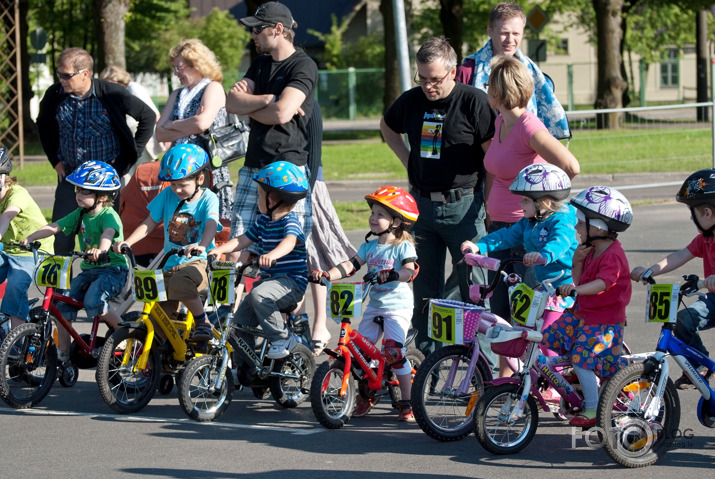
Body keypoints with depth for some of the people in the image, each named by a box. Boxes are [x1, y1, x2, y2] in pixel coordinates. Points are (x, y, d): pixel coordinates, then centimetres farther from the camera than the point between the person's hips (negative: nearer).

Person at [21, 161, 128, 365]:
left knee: (93, 302, -30)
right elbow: (54, 227, 3)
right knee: (63, 305, -7)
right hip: (89, 270, 7)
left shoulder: (109, 215, -13)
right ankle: (62, 354, 4)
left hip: (113, 269, -7)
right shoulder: (79, 215, 8)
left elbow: (108, 233, -34)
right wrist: (30, 238, -11)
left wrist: (100, 250, -55)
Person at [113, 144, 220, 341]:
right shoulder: (168, 195, 6)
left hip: (198, 263, -5)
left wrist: (201, 246, -45)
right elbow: (149, 223, 8)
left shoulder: (208, 199, -6)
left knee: (180, 280, -39)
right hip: (170, 265, 5)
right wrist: (127, 242, -8)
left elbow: (211, 225, -24)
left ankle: (203, 322, -21)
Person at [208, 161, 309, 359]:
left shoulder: (290, 221, -14)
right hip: (268, 279, 9)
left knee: (258, 295, -34)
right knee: (240, 320, 3)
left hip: (291, 281, -9)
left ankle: (283, 339, -21)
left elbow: (289, 241, -34)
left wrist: (272, 255, -55)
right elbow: (243, 240, 12)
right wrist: (219, 249, -6)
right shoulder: (263, 221, 12)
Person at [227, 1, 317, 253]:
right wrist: (268, 100, -8)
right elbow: (231, 103, 6)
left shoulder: (304, 66, -5)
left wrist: (247, 104, 0)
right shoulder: (261, 63, 19)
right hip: (253, 167, 7)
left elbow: (281, 113, -17)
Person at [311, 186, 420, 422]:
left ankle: (407, 403, -6)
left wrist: (393, 275, -43)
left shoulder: (403, 247, -7)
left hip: (398, 307, -6)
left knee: (394, 352, -18)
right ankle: (365, 397, 18)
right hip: (375, 305, 6)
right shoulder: (369, 247, 10)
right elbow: (350, 266, 1)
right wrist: (327, 275, -15)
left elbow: (410, 271, -22)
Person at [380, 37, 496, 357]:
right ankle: (427, 354, 19)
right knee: (424, 287, 10)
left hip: (463, 207, -5)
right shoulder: (411, 101, 6)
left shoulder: (474, 101, -10)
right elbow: (387, 126, 28)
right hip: (421, 205, 5)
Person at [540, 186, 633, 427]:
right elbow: (580, 280, 10)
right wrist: (577, 261, -9)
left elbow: (602, 283, -38)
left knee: (581, 358, -16)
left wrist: (575, 289, -53)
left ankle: (592, 409, -6)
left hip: (605, 319, -9)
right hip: (582, 312, 9)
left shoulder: (612, 256, -22)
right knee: (550, 337, 4)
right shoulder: (591, 250, 8)